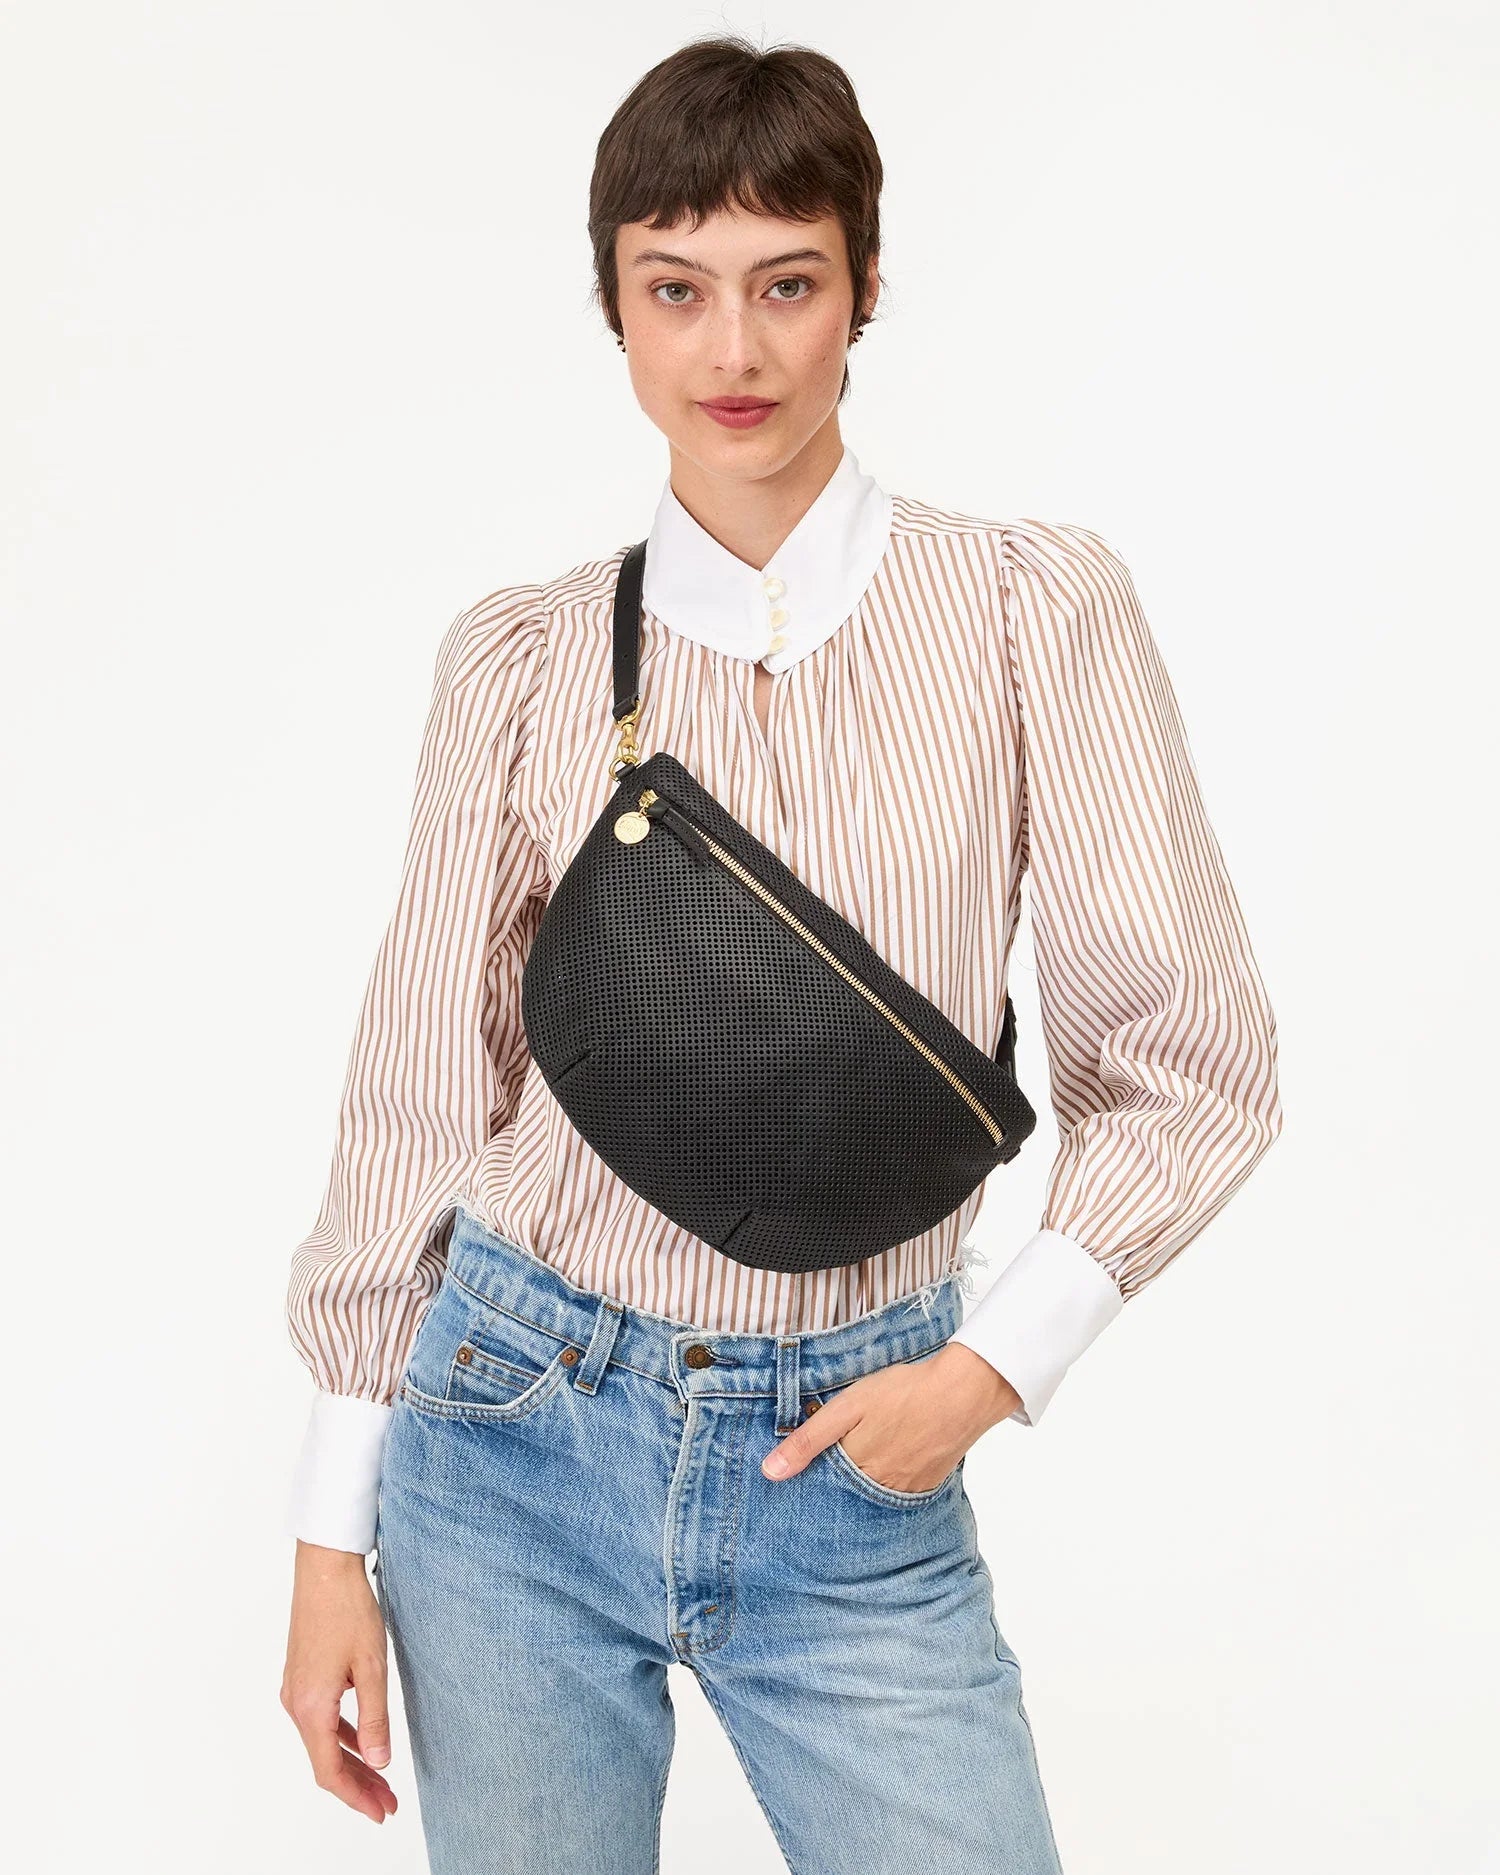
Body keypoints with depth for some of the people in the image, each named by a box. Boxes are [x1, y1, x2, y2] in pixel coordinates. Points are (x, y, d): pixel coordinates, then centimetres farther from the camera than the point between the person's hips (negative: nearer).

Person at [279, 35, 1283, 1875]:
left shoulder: (1035, 606, -5)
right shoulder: (523, 656, -2)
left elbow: (1188, 1060, -1)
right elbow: (423, 1087, 1)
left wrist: (996, 1364, -11)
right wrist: (336, 1525, 2)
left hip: (856, 1476, 0)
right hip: (520, 1434, 1)